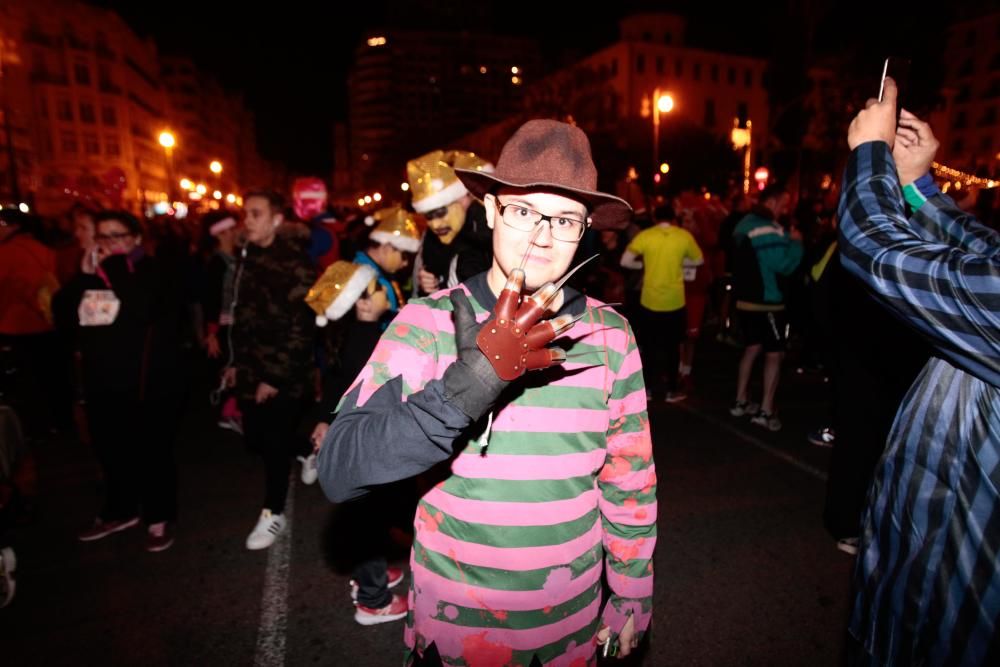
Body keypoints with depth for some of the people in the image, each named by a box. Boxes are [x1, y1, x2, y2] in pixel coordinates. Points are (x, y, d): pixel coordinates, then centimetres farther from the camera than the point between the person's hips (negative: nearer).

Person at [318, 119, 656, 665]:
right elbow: (338, 472, -28)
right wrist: (466, 386, -41)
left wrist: (630, 596, 7)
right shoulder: (428, 323, -18)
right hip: (456, 618, -2)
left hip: (574, 615, 3)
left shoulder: (611, 335, -10)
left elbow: (630, 480, 0)